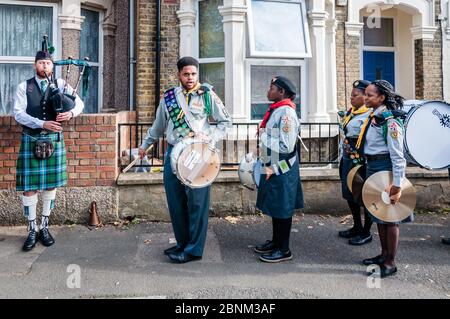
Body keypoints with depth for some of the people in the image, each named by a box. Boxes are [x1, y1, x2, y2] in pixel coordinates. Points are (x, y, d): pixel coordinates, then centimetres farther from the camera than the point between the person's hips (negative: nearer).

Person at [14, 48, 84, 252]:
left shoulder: (61, 85, 5)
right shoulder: (24, 87, 1)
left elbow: (79, 103, 3)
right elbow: (18, 114, -7)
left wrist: (71, 113, -20)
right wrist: (42, 124, -20)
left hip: (54, 140, 2)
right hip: (31, 141, -1)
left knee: (50, 184, 8)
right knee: (29, 186, 1)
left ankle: (44, 227, 22)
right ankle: (32, 230, 15)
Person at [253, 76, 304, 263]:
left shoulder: (286, 113, -18)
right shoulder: (275, 110, 11)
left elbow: (286, 146, -23)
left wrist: (263, 135, -16)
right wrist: (268, 167, 12)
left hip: (281, 170, -9)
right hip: (272, 168, 9)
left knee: (282, 209, 2)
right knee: (274, 207, 18)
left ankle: (284, 250, 14)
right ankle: (275, 242, 33)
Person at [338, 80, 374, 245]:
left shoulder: (369, 115, -16)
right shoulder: (350, 112, 11)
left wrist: (363, 163, -20)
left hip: (361, 162, -9)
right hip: (348, 160, 9)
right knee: (350, 195, 17)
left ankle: (366, 233, 18)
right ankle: (357, 227, 33)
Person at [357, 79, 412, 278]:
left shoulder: (390, 122, -17)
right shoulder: (372, 118, 9)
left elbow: (397, 155, -20)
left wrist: (397, 185, -21)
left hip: (385, 170, -9)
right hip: (372, 168, 9)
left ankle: (390, 263, 12)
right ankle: (384, 254, 31)